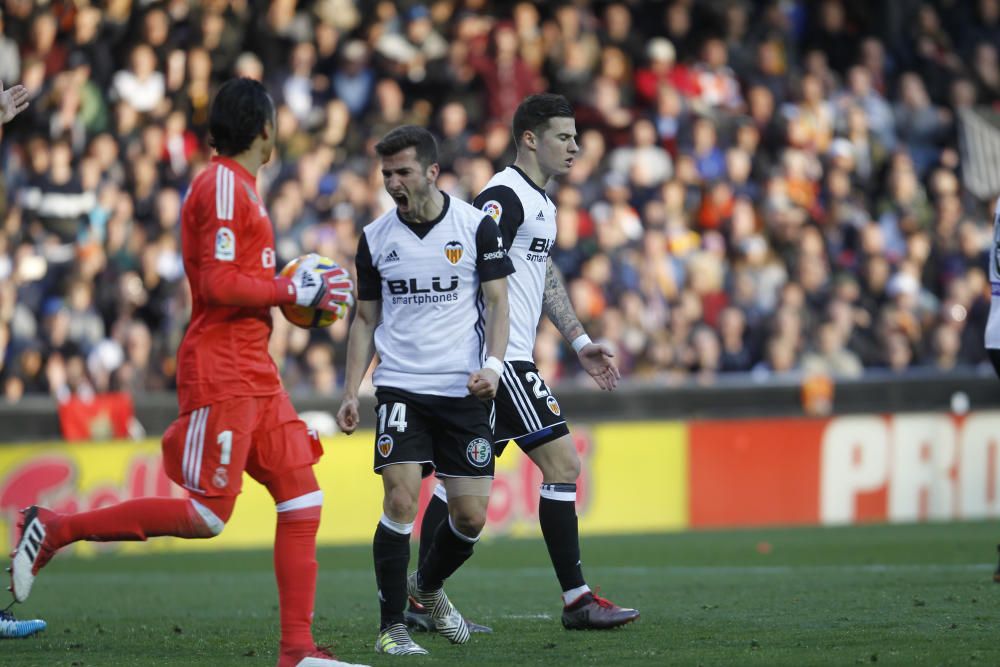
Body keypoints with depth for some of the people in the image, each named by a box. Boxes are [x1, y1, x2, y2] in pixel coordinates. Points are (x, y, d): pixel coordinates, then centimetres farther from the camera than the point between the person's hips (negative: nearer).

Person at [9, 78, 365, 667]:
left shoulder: (240, 187, 19)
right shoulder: (222, 186, -12)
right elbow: (217, 283, -20)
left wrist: (299, 290, 12)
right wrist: (294, 290, -14)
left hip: (255, 374, 10)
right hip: (221, 372, -10)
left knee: (302, 498, 2)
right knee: (207, 517, -12)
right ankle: (54, 529, -3)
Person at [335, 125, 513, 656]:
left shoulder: (477, 227, -2)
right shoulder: (375, 238, 4)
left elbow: (496, 302, 1)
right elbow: (366, 318, 12)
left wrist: (493, 364, -15)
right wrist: (351, 392, 4)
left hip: (465, 392, 0)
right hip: (400, 388, 0)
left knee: (471, 516, 1)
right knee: (401, 500, -16)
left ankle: (428, 587, 31)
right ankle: (391, 627, -7)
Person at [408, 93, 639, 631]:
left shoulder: (540, 202, 19)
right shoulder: (505, 196, -13)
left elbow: (545, 275, 30)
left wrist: (579, 342, 26)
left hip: (504, 360, 10)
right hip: (500, 359, -10)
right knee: (563, 463, -9)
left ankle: (419, 599, 11)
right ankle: (576, 600, -6)